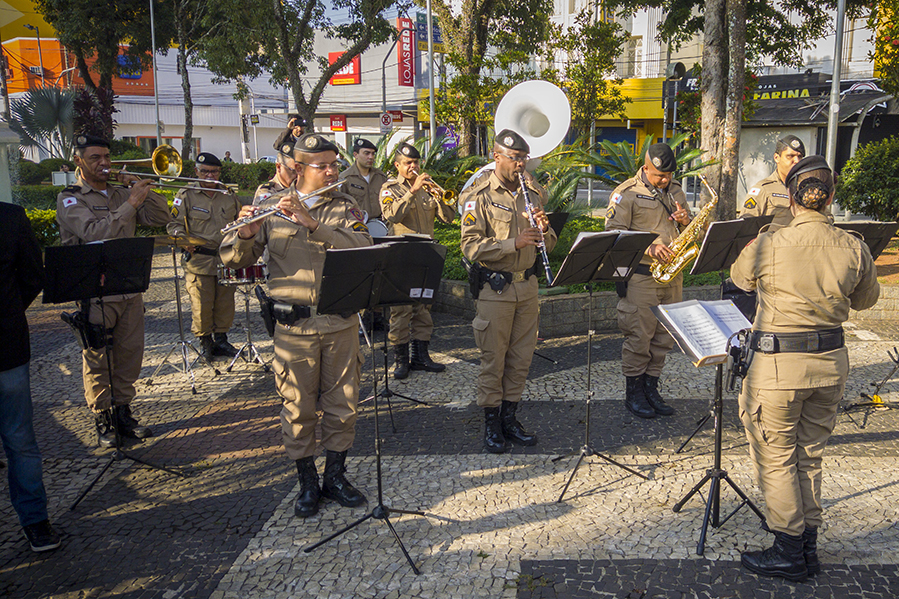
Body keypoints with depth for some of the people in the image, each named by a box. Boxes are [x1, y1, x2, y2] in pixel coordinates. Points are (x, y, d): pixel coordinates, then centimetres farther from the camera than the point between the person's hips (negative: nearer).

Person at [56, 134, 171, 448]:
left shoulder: (122, 193, 13)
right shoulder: (70, 199, -3)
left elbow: (161, 218, 6)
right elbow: (95, 233, -21)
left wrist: (143, 190, -6)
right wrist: (131, 203, -22)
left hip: (130, 289, 5)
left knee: (130, 354, 11)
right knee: (98, 360, 3)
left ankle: (123, 412, 25)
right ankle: (103, 421, 15)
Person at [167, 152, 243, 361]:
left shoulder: (229, 196, 13)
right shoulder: (186, 195, 2)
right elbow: (174, 224, 1)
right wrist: (183, 239, -17)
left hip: (226, 259, 4)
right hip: (199, 260, -3)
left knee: (225, 301, 8)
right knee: (202, 303, -2)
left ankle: (221, 339, 24)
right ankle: (205, 341, 15)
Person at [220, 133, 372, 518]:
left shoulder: (345, 208, 6)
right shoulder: (272, 209, 4)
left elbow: (362, 248, -14)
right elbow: (232, 259, 1)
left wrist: (311, 222, -22)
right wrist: (246, 234, -21)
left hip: (341, 323, 1)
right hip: (294, 325, -1)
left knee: (342, 404, 9)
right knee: (298, 408, 6)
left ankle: (335, 476, 27)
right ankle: (307, 483, 23)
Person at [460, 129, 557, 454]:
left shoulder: (533, 195, 12)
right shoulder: (479, 197, -6)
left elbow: (548, 245, 14)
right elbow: (471, 247, -15)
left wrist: (544, 230, -9)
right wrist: (513, 243, -24)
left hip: (527, 286, 5)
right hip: (495, 289, -5)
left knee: (521, 357, 10)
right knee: (493, 358, 2)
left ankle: (509, 417, 24)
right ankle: (491, 424, 15)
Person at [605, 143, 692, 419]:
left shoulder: (676, 191, 16)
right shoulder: (627, 193, -4)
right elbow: (614, 232, -12)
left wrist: (685, 221, -2)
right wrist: (648, 248, -21)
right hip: (640, 276, -6)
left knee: (665, 336, 10)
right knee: (639, 336, -3)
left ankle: (651, 386, 22)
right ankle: (633, 391, 10)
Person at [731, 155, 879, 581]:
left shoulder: (768, 244, -15)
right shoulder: (854, 249, -4)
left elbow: (739, 278, 7)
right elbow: (866, 299, 13)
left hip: (778, 364, -5)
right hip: (831, 360, 5)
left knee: (775, 457, 9)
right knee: (809, 455, 19)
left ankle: (788, 552, 18)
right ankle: (808, 546, 31)